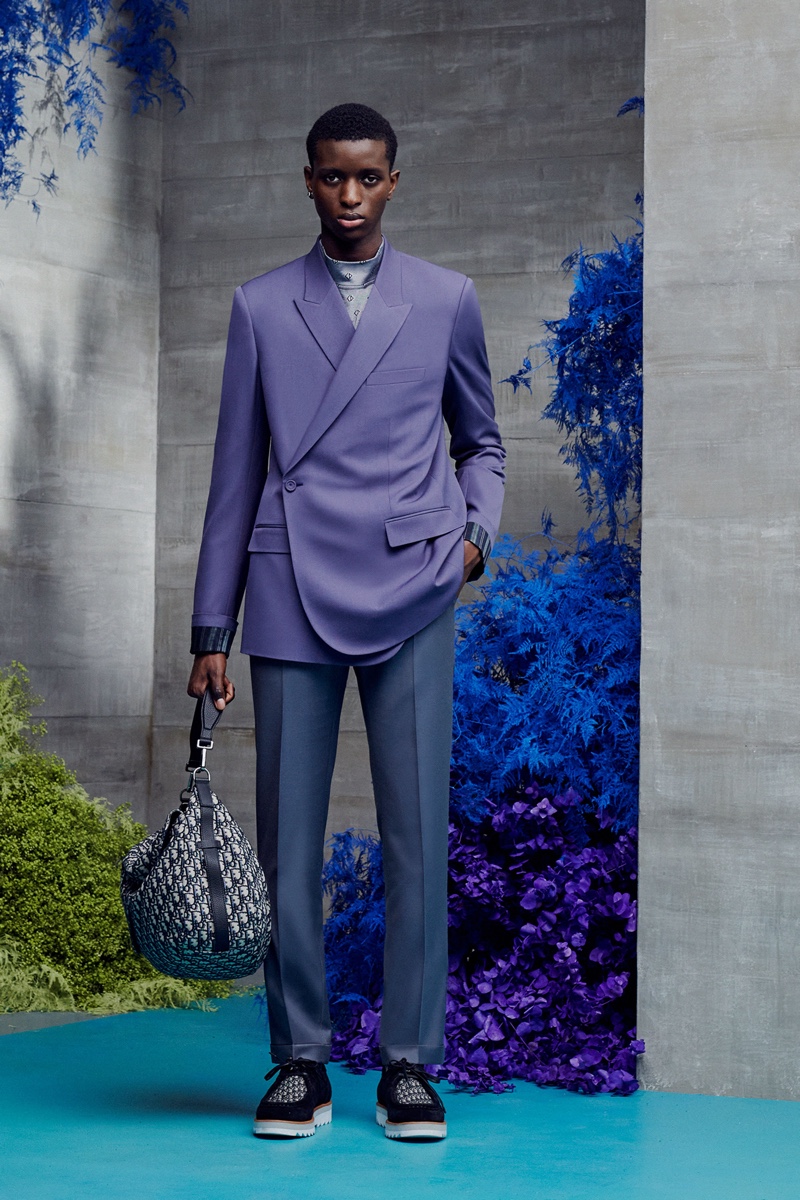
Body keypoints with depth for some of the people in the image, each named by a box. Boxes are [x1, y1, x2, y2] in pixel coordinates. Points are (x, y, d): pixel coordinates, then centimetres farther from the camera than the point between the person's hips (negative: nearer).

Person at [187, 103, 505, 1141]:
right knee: (289, 838, 1)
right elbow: (235, 473, 11)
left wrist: (477, 528, 1)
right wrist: (210, 632, 8)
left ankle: (409, 1064, 8)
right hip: (293, 596, 1)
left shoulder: (447, 299, 11)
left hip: (411, 596, 0)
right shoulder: (262, 307, 11)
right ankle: (300, 1063, 11)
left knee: (419, 833, -3)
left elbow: (481, 439, 22)